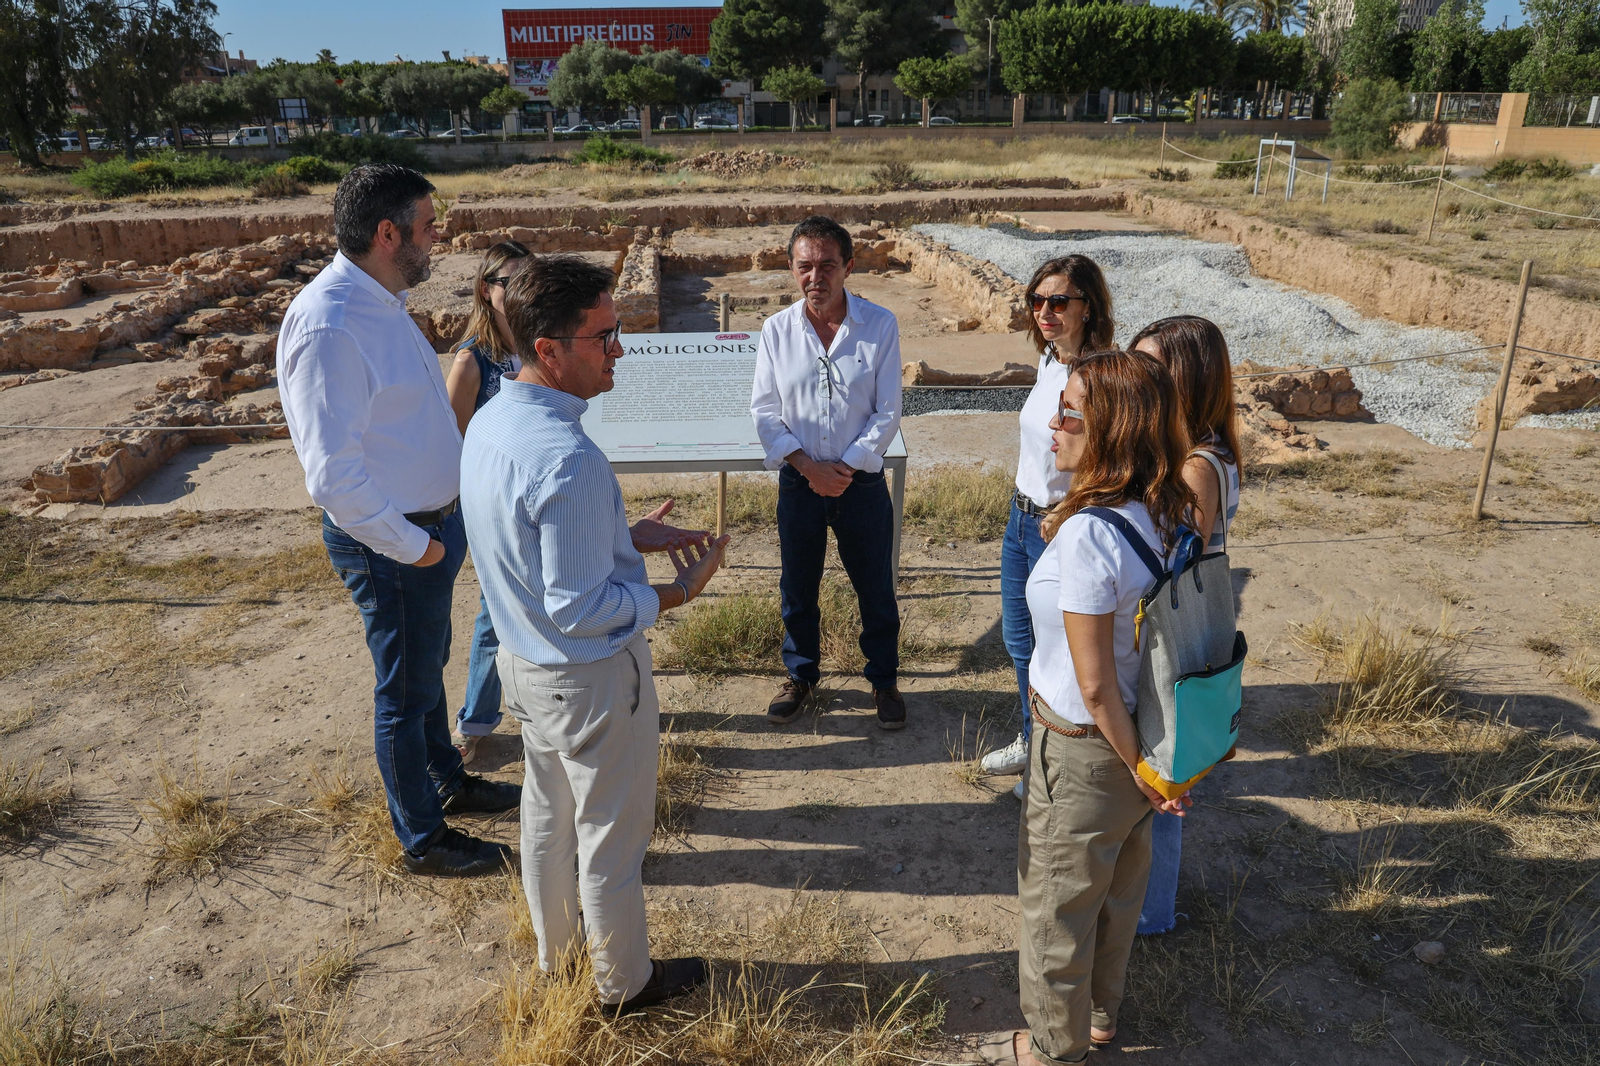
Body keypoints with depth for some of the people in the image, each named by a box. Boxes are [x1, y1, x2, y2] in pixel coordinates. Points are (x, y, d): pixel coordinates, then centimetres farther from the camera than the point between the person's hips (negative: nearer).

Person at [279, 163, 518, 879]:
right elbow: (333, 475, -27)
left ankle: (449, 783, 47)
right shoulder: (328, 325, -25)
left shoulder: (380, 303, 7)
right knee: (406, 691, 8)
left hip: (423, 524, 9)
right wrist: (412, 545, -18)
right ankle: (423, 840, 28)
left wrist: (432, 528, 13)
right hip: (389, 542, -9)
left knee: (427, 666, 25)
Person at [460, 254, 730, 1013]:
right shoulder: (568, 460, -33)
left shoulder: (490, 421, -3)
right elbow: (579, 609, -28)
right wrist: (674, 593, -17)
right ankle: (624, 981, 36)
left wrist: (627, 535, 4)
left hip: (523, 660, 9)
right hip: (590, 676, -9)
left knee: (548, 813, 26)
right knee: (610, 835, 13)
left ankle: (557, 950, 49)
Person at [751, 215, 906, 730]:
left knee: (875, 589, 11)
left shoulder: (880, 325, -6)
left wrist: (847, 465, -14)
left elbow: (888, 412, -5)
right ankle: (801, 676, 36)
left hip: (863, 482, -1)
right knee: (797, 589, 15)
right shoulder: (776, 330, -2)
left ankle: (884, 680, 32)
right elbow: (764, 412, -1)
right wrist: (807, 466, -13)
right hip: (798, 483, 2)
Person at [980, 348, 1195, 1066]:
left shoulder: (1087, 534, -31)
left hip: (1083, 746, -8)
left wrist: (1137, 765, -12)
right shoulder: (1165, 513, -5)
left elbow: (1094, 685, -26)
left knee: (1058, 900, 15)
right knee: (1118, 884, 27)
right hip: (1137, 731, 8)